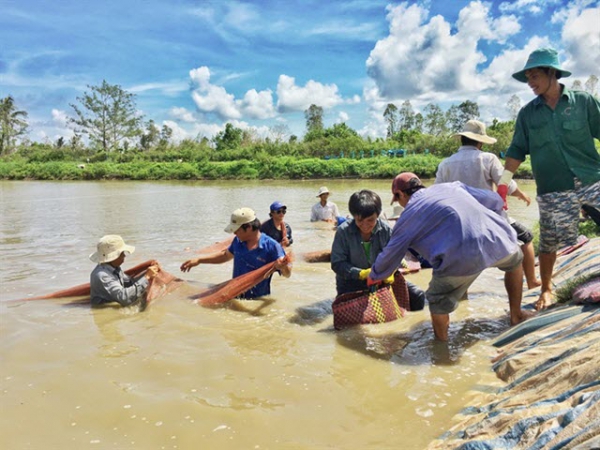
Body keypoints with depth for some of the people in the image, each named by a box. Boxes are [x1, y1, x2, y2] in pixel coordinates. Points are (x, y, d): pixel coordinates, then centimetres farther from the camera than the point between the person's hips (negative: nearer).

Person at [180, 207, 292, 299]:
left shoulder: (271, 246, -14)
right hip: (235, 297, 4)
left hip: (259, 300, -4)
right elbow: (225, 255, 24)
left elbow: (287, 274, -11)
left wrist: (283, 267, -36)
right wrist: (198, 260, 22)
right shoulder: (238, 241, 3)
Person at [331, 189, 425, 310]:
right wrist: (361, 273, -30)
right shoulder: (343, 231, -17)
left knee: (417, 295, -6)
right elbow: (337, 264, -15)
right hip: (352, 281, -2)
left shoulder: (385, 229, -11)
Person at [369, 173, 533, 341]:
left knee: (438, 301, 20)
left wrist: (373, 276, 42)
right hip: (496, 240, 6)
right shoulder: (452, 186, 27)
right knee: (515, 260, 40)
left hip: (462, 255, -5)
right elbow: (495, 200, 29)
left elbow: (390, 255, 23)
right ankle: (516, 316, 50)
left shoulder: (408, 216, 16)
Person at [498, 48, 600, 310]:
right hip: (553, 191, 1)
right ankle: (546, 289, 24)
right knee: (549, 243, 4)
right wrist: (502, 186, 0)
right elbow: (517, 152, 8)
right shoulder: (527, 114, 7)